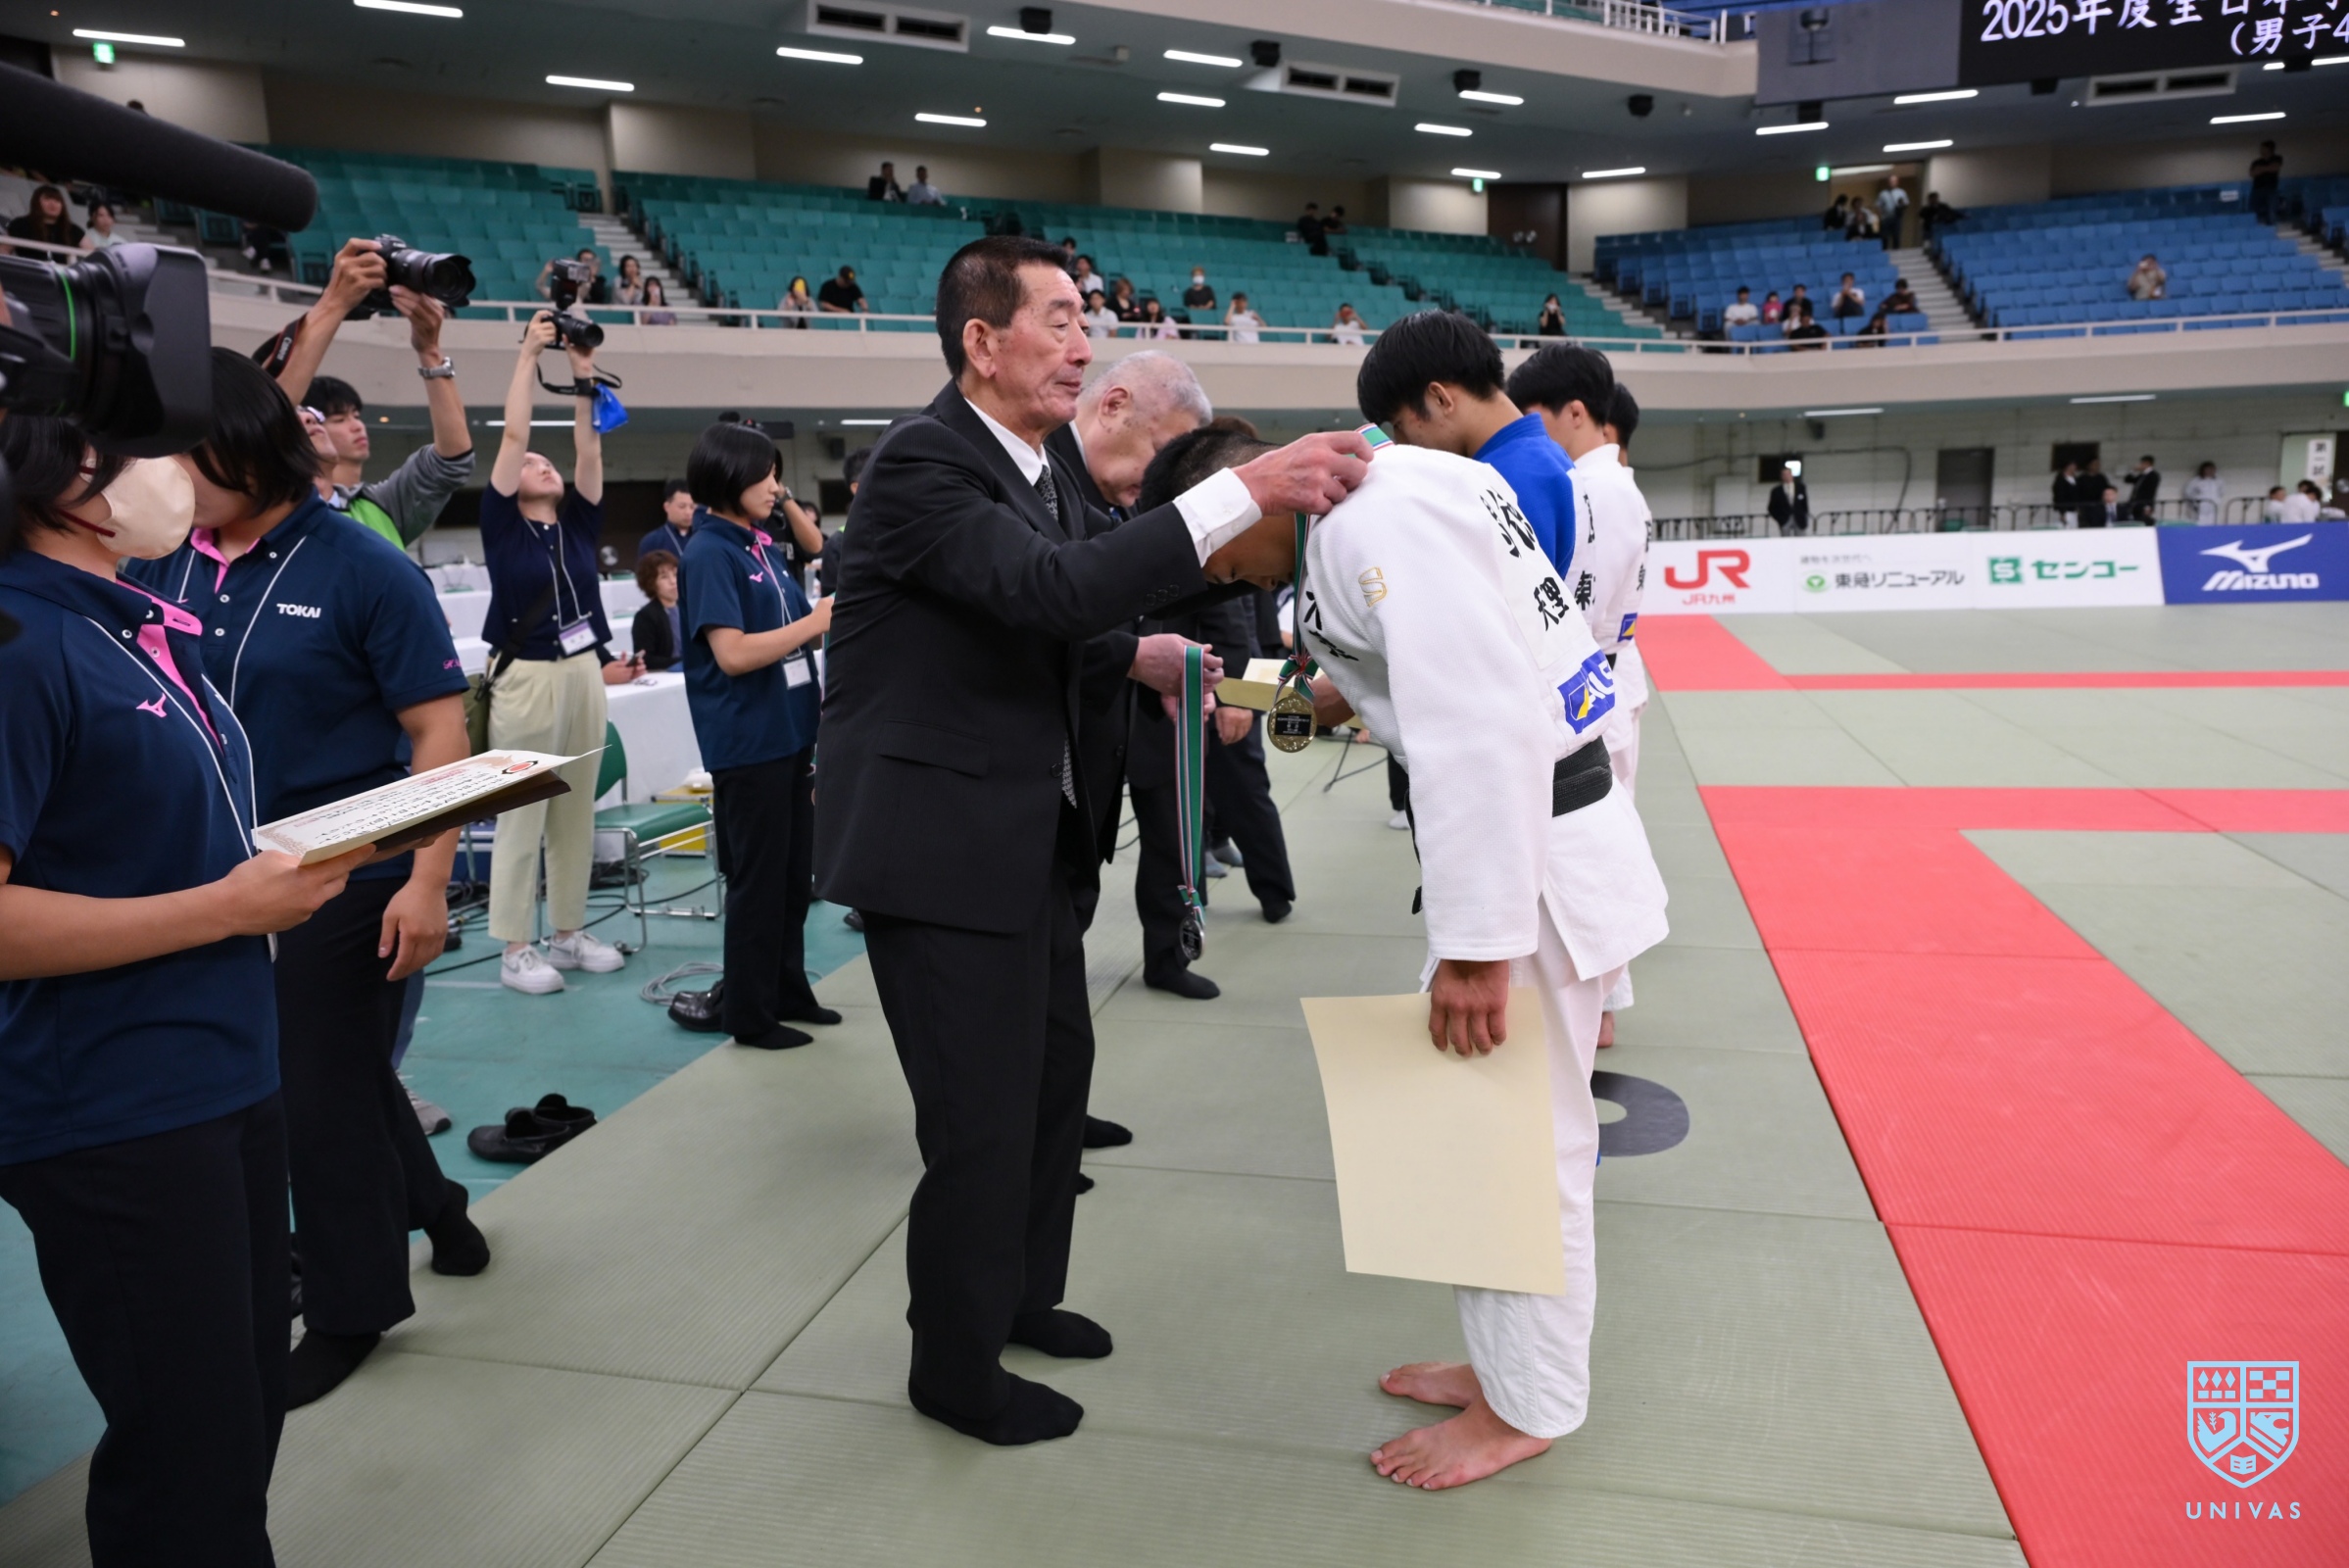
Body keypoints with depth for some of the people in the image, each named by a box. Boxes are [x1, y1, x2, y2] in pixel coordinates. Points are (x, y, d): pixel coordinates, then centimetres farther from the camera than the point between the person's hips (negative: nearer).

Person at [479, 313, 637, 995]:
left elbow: (589, 448, 5)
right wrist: (529, 355, -5)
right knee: (521, 816, -1)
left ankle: (570, 932, 21)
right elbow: (512, 436, -5)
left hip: (584, 674, 5)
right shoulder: (502, 524, 0)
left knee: (576, 812, 11)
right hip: (526, 678, -5)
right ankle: (516, 950, 5)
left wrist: (584, 377, -1)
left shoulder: (577, 525, 12)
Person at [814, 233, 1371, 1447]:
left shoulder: (1037, 466, 10)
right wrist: (1245, 491, -34)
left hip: (1025, 831, 10)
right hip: (939, 836, -10)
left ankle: (1019, 1296, 42)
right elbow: (1051, 587, -33)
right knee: (982, 1112, 0)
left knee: (1054, 1060, 21)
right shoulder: (922, 462, -19)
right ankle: (956, 1369, 24)